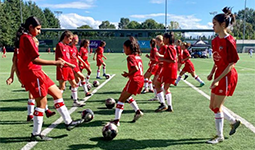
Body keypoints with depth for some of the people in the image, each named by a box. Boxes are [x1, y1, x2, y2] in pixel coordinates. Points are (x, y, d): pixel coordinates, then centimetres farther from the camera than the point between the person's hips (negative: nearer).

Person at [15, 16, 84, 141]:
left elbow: (17, 60, 21)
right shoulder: (27, 38, -13)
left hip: (36, 72, 10)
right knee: (42, 102, -5)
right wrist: (55, 63, -22)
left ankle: (68, 122, 17)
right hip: (32, 73, -10)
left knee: (57, 93, 11)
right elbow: (34, 60, -21)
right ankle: (36, 134, 7)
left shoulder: (25, 38, 17)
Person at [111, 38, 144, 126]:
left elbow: (136, 69, -24)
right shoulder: (138, 56, 15)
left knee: (121, 99, -1)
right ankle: (138, 111, 24)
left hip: (134, 80, -9)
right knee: (126, 95, 28)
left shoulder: (130, 57, -11)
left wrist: (128, 74, -11)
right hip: (141, 80, 9)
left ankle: (116, 120, -3)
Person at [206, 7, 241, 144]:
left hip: (226, 76, -8)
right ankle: (234, 122, 36)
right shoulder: (215, 40, 7)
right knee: (213, 106, 14)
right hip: (218, 75, 9)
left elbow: (231, 64, -18)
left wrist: (218, 79, -21)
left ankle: (219, 136, 17)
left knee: (216, 107, -1)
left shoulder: (229, 41, -18)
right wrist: (212, 73, 5)